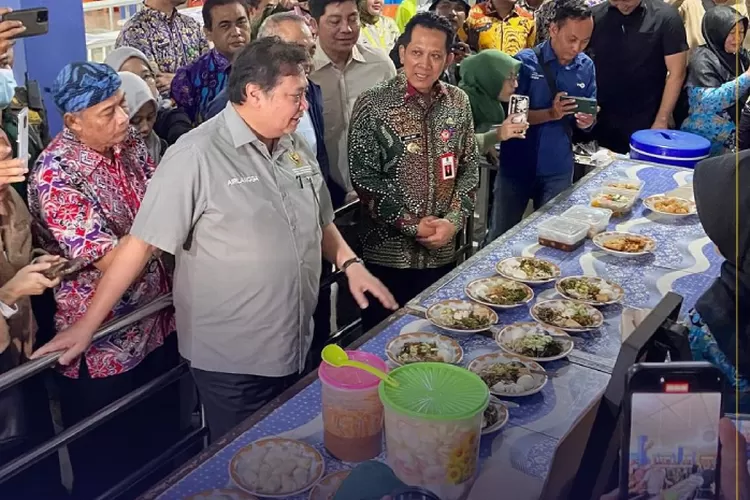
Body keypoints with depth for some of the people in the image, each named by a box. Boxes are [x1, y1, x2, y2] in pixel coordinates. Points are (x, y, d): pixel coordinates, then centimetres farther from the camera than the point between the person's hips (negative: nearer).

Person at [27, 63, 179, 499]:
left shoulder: (129, 141, -1)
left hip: (157, 323, 7)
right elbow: (111, 259, -26)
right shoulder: (56, 175, -22)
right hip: (102, 346, -6)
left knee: (162, 442, 23)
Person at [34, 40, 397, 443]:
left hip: (296, 347, 7)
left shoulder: (296, 147, 4)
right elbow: (140, 243, -17)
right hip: (231, 359, -6)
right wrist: (88, 323, -15)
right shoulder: (196, 156, -18)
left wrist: (349, 263, 2)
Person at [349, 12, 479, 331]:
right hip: (389, 253, -4)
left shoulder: (458, 102, 4)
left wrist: (454, 221, -7)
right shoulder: (373, 105, -10)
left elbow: (469, 168, 8)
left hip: (443, 251, 4)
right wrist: (413, 225, -14)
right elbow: (364, 178, -12)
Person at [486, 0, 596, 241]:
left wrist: (586, 121, -16)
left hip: (558, 169, 3)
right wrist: (550, 114, -25)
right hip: (517, 165, -3)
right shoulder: (526, 61, -11)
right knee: (500, 236, 11)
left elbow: (589, 116, 8)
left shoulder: (586, 67, 1)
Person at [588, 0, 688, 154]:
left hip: (646, 123, -2)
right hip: (601, 121, 3)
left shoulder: (665, 16, -6)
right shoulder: (595, 16, 1)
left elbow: (676, 73, -6)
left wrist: (661, 121, -11)